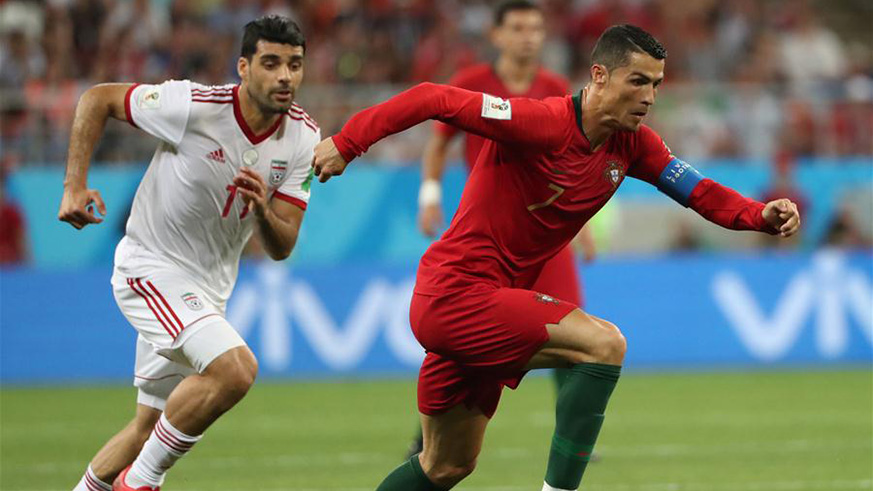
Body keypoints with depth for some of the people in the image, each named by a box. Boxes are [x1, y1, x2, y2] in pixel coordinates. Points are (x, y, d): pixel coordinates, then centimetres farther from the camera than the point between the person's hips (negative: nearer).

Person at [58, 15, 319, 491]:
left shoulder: (302, 138, -7)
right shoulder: (192, 106, -22)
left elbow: (281, 247, -6)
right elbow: (98, 99, -8)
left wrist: (262, 210, -29)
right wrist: (75, 185, -15)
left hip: (208, 288, 7)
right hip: (151, 269, -7)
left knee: (151, 424, 16)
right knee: (235, 368, -28)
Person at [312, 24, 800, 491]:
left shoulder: (632, 145, 2)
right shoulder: (540, 122, -20)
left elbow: (700, 191, 1)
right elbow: (435, 99, -19)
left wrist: (760, 214, -18)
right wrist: (347, 142, -21)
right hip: (456, 293, -9)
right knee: (604, 343, -22)